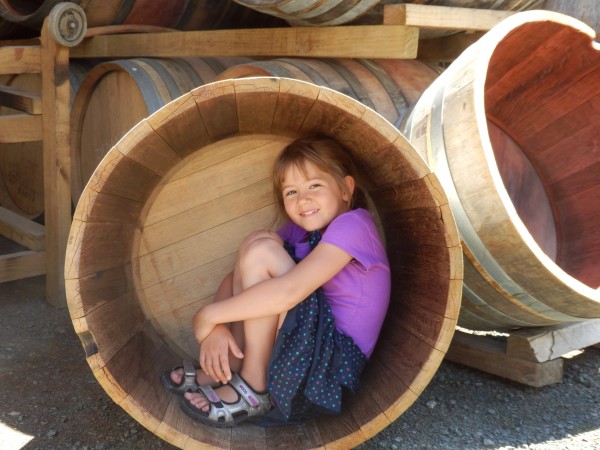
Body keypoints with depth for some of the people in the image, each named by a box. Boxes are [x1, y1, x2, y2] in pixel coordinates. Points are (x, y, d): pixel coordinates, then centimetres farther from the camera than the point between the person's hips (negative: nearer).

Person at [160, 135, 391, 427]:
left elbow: (290, 290, -28)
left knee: (261, 251, -21)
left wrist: (210, 314, -20)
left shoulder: (353, 224, -15)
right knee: (261, 242, 0)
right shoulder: (298, 230, 11)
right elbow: (238, 276, 3)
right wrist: (218, 327, -16)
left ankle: (253, 389, -13)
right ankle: (229, 366, -2)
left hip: (334, 357, -8)